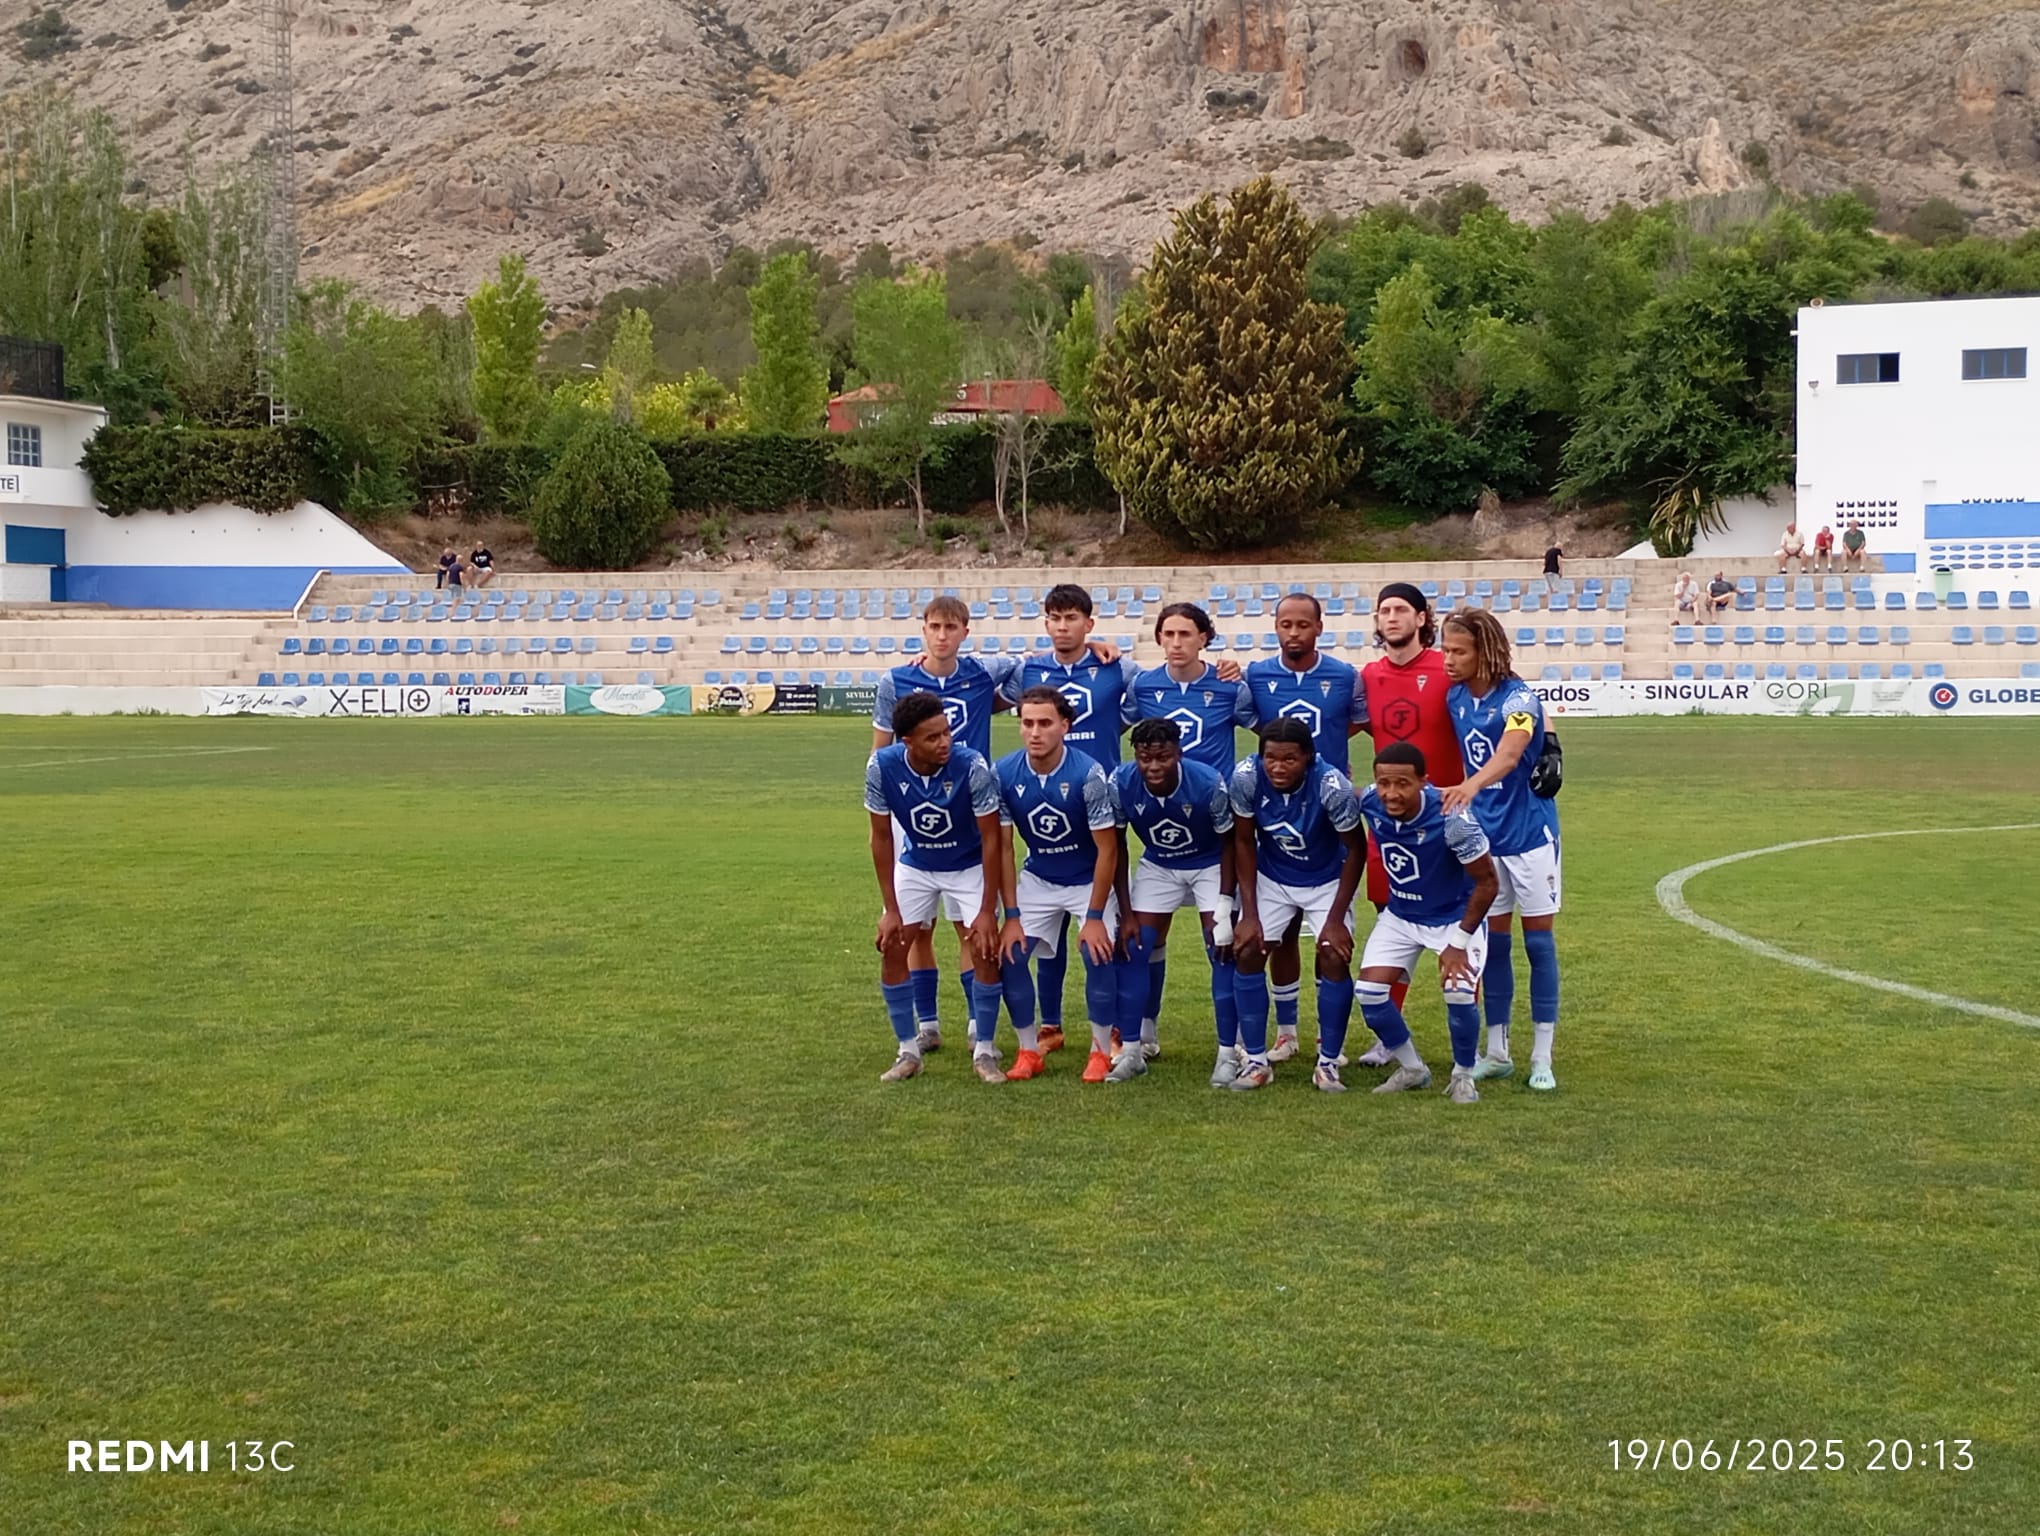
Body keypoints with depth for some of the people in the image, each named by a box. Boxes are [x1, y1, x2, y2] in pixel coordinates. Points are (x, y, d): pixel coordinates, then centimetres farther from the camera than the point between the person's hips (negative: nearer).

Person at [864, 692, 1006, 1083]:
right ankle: (908, 1052, 11)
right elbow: (881, 837, -13)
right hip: (914, 865, 2)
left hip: (969, 866, -2)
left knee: (985, 949, -12)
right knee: (891, 948, -3)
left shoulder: (972, 767, -33)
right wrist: (890, 910, -12)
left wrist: (987, 911, -21)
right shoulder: (882, 767, -27)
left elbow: (991, 838, -22)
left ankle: (984, 1051, 4)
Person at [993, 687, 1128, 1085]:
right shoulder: (1005, 774, -18)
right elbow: (1003, 848, -9)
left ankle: (1101, 1051, 2)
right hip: (1037, 880, 3)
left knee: (1098, 956, -19)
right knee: (1010, 955, -10)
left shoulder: (1088, 775, -27)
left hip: (1090, 881, -3)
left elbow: (1107, 849, -19)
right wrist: (1011, 915, -10)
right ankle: (1029, 1051, 7)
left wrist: (1095, 916, -18)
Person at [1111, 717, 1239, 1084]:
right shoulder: (1121, 783, -26)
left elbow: (1228, 843, -15)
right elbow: (1117, 846, -10)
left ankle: (1229, 1053, -5)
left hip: (1210, 865, -2)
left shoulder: (1209, 783, -31)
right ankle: (1138, 1043, 10)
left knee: (1222, 952, -11)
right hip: (1158, 866, 2)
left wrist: (1224, 906, -17)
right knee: (1137, 949, -3)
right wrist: (1126, 912, -8)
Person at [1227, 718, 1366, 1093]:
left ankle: (1329, 1063, -1)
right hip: (1271, 878, 2)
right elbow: (1244, 842, -11)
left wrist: (1336, 918, -17)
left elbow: (1356, 850, -17)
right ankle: (1256, 1061, 3)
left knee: (1334, 958, -16)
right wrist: (1249, 914, -12)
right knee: (1247, 953, -8)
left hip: (1327, 880, -2)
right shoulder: (1246, 777, -26)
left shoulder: (1333, 787, -33)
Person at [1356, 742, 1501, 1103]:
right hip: (1400, 916, 4)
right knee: (1369, 992, -7)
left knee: (1460, 995, -21)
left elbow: (1488, 882, -23)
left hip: (1456, 917, -4)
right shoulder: (1369, 804, -23)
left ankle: (1463, 1076, 8)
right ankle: (1412, 1069, 18)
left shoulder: (1451, 819, -35)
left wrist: (1459, 943, -21)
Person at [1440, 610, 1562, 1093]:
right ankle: (1496, 1052, 17)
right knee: (1493, 941, 9)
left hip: (1528, 832, -5)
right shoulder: (1455, 698, 0)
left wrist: (1472, 785, -56)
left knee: (1538, 940, 1)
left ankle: (1542, 1057, 7)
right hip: (1482, 834, 5)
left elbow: (1510, 752, -39)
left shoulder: (1518, 699, -19)